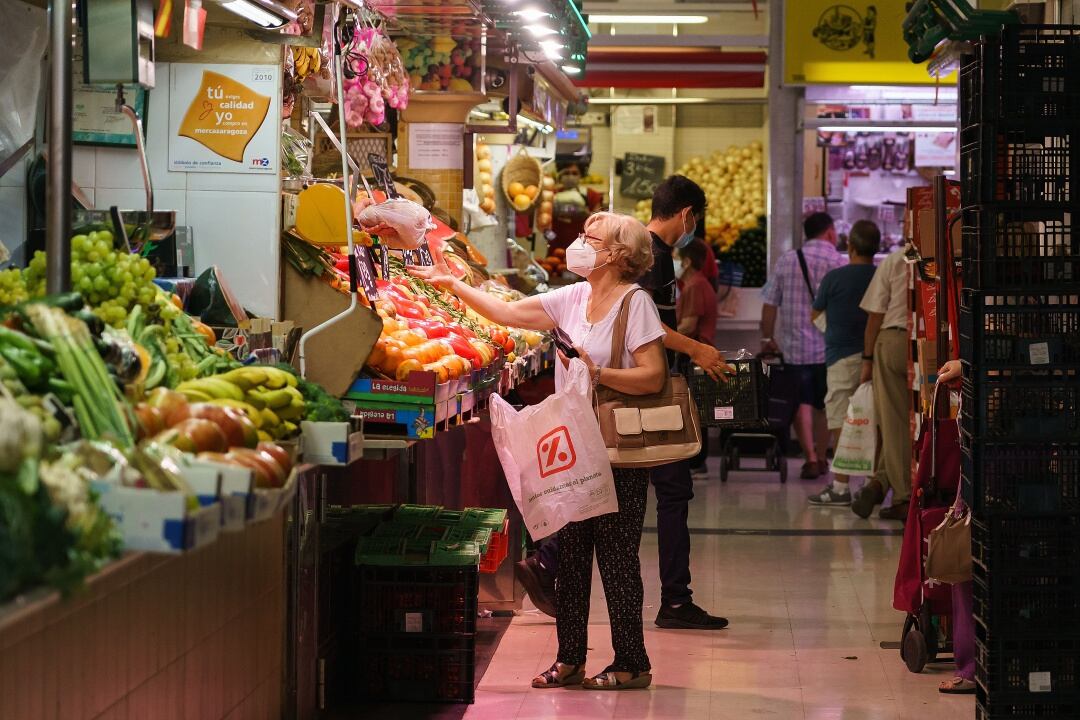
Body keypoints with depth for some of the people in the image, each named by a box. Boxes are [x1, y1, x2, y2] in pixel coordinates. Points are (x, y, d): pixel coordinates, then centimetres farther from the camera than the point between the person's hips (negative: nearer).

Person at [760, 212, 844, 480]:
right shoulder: (838, 262, -4)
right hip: (829, 347, 0)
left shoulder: (786, 260, 3)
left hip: (795, 346, 0)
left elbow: (770, 304, 5)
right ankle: (821, 458, 22)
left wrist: (768, 338, 15)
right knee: (825, 405, 13)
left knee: (802, 403, 3)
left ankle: (810, 458, -9)